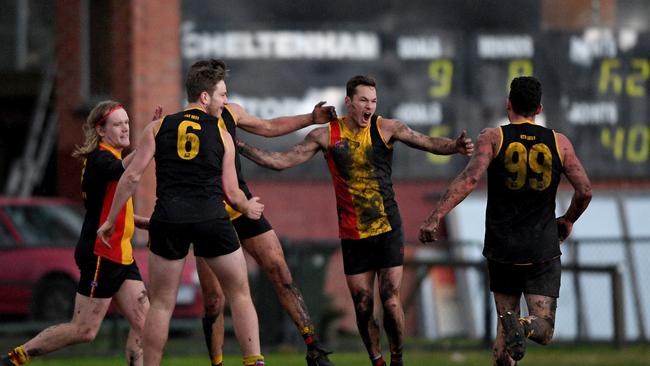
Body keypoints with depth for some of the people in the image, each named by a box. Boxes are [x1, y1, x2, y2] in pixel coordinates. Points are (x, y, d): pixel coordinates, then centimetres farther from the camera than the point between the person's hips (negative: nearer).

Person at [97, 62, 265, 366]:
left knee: (161, 303, 10)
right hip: (212, 218, -1)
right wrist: (249, 209, 30)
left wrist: (111, 220, 13)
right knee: (240, 295, 13)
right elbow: (231, 192, 9)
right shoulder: (222, 134, 8)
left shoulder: (158, 127, 10)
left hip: (168, 219, 1)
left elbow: (132, 176, 5)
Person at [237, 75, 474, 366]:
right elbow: (281, 161, 1)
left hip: (388, 229, -1)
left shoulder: (385, 128, -4)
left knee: (390, 302, -7)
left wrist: (454, 146, -31)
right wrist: (239, 147, -5)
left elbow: (427, 143, -12)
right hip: (352, 234, 1)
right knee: (363, 306, 1)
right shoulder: (326, 135, -2)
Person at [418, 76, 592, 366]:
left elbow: (469, 179, -17)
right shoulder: (559, 143, 3)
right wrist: (568, 220, 20)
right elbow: (585, 191, 1)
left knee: (505, 314, 17)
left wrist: (435, 217, -20)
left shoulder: (493, 138, -2)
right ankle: (523, 326, -33)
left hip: (502, 249, 0)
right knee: (543, 330, 1)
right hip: (544, 252, 0)